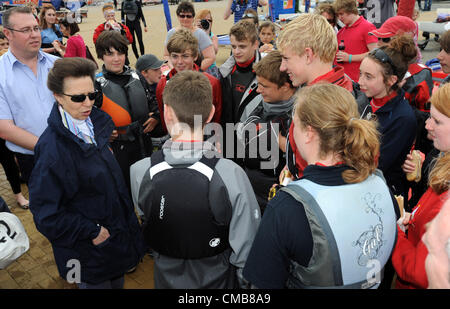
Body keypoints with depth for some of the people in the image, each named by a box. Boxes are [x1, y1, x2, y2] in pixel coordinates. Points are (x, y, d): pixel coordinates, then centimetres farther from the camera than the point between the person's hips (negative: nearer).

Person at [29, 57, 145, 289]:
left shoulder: (93, 124, -5)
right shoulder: (53, 148, -28)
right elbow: (45, 212, -24)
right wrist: (92, 231, -19)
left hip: (116, 227, 7)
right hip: (89, 250, -6)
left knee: (117, 280, 26)